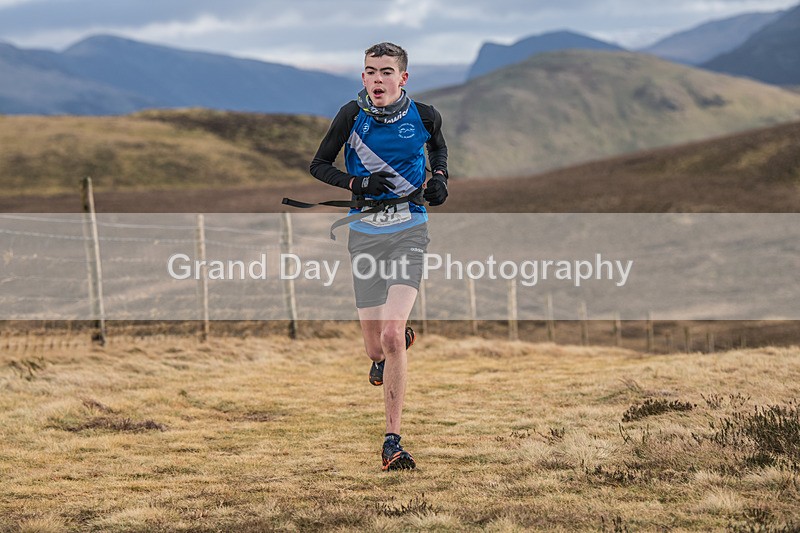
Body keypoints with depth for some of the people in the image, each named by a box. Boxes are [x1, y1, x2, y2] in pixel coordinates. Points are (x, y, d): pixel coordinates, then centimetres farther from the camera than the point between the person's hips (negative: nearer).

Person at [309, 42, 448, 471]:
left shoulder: (424, 117, -2)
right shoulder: (352, 115, -5)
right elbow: (318, 165, 3)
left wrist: (440, 178, 1)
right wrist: (358, 183, -14)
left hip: (409, 231, -1)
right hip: (365, 233, 1)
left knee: (392, 335, -19)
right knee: (376, 348, 5)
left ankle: (392, 442, -10)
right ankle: (395, 347, 47)